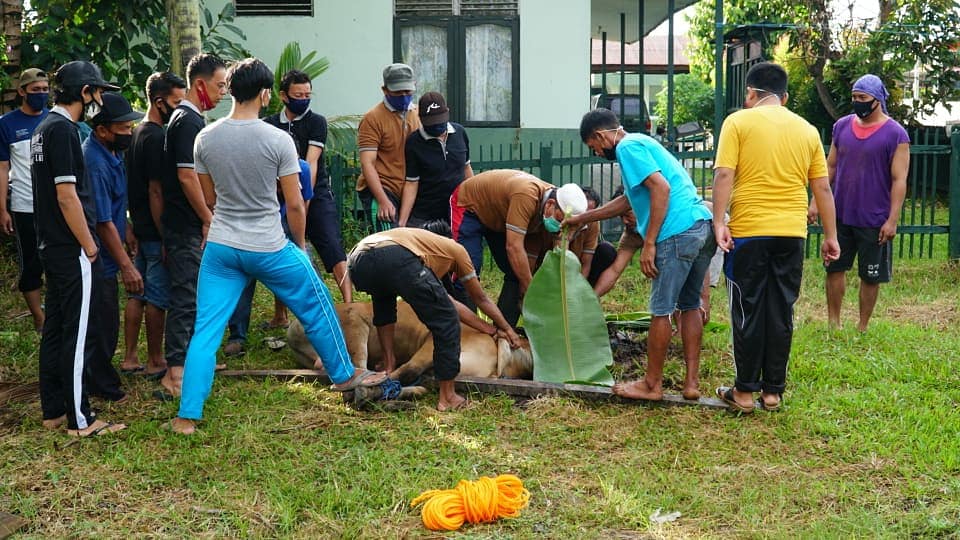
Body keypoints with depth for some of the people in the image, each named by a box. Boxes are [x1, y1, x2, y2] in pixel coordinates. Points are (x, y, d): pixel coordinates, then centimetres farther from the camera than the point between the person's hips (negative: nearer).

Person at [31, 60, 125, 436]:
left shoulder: (44, 127, 14)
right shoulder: (63, 129, -16)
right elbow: (67, 196, -21)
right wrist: (89, 247, -14)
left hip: (52, 246, 10)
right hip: (72, 250, -10)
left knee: (55, 328, 14)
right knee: (77, 333, -4)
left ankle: (54, 411, 22)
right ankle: (79, 419, 3)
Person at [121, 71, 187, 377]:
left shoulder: (138, 132, 12)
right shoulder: (156, 137, -18)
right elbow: (156, 191, -21)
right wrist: (166, 238, -19)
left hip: (141, 227, 10)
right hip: (155, 231, -10)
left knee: (138, 293, 13)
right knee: (158, 297, 0)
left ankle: (130, 358, 20)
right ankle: (155, 363, 9)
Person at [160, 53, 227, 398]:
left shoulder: (189, 118, 16)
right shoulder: (188, 121, -16)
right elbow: (186, 176, -22)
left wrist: (206, 216, 21)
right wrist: (208, 219, -17)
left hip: (190, 225, 10)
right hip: (187, 227, -10)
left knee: (192, 295, 17)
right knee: (185, 297, -7)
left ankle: (194, 358, 28)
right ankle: (175, 375, -4)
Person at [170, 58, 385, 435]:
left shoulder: (205, 139, -1)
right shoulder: (278, 140, -13)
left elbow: (209, 198, 10)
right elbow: (295, 204, -8)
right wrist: (300, 245, 8)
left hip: (221, 248, 3)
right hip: (270, 248, -3)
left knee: (205, 330, 7)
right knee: (317, 306, 18)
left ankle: (187, 416, 6)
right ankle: (344, 375, 33)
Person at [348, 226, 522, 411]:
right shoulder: (455, 249, 33)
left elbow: (451, 304, 46)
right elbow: (481, 299, 39)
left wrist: (492, 330, 50)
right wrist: (507, 328, 53)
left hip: (358, 262, 7)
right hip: (396, 258, -7)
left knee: (383, 304, 41)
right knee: (446, 322, 9)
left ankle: (389, 367, 38)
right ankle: (447, 397, 11)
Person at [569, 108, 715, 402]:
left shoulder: (628, 147, -3)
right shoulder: (641, 143, 27)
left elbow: (661, 188, -17)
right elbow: (628, 200, 39)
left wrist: (649, 244, -16)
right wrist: (582, 218, 47)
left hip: (678, 232, -10)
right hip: (703, 227, 10)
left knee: (661, 310, 1)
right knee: (690, 305, 16)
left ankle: (652, 384, 12)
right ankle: (691, 382, 20)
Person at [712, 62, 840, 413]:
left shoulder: (739, 122, -1)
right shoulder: (807, 130, 9)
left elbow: (724, 175, -12)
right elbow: (823, 189, 11)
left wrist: (719, 222, -11)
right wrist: (830, 235, 16)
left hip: (748, 231, -3)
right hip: (792, 234, 3)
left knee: (748, 312, 5)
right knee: (781, 313, 10)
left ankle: (745, 391, 11)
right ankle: (773, 391, 16)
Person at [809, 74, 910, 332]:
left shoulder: (895, 134, -8)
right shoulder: (842, 126, 5)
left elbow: (899, 180, -10)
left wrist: (892, 219, -15)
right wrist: (815, 202, 6)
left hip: (874, 220, -4)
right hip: (840, 215, 4)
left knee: (870, 276, 6)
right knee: (834, 269, 7)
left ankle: (862, 328, 19)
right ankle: (834, 323, 19)